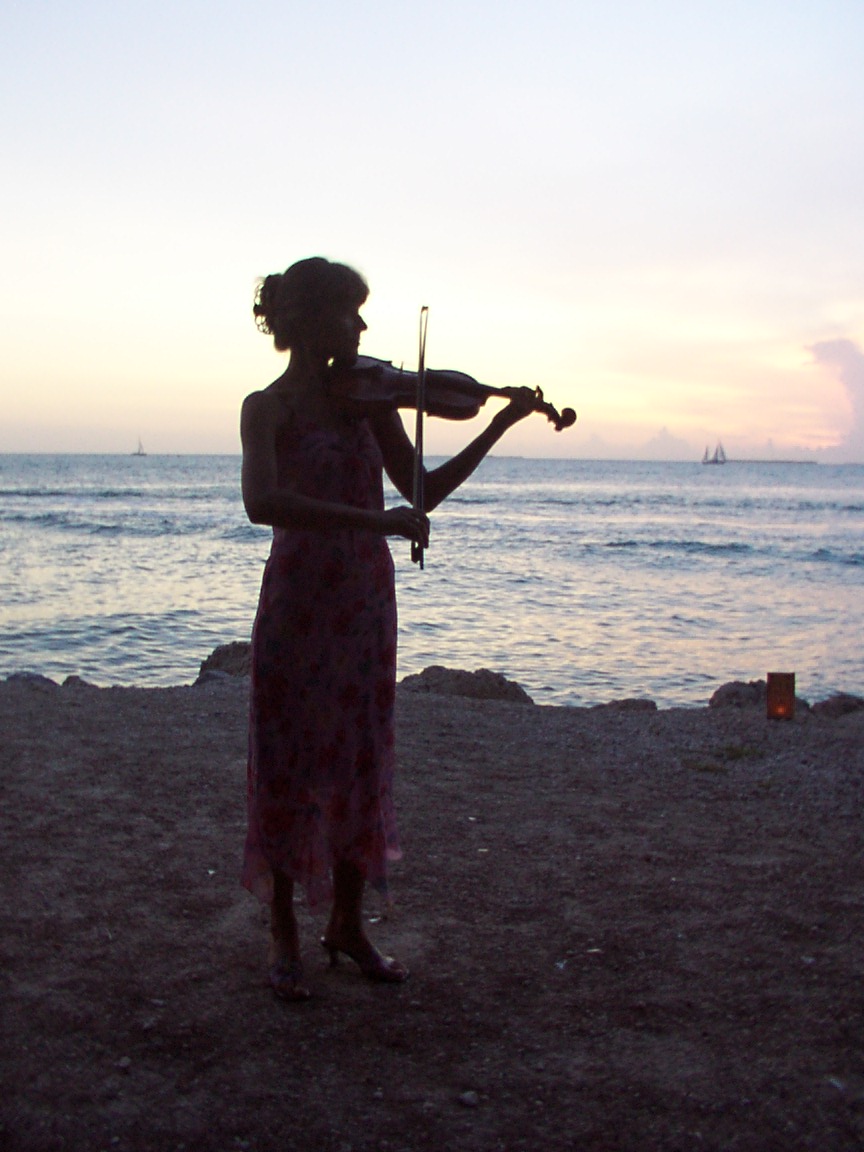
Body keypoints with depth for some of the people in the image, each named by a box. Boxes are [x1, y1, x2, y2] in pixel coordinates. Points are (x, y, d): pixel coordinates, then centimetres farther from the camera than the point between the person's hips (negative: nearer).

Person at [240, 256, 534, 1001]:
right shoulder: (269, 407, -9)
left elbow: (422, 490, 10)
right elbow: (262, 502, -27)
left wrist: (499, 428, 3)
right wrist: (375, 519, -33)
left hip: (365, 602, 5)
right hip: (298, 598, -5)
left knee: (359, 759, 10)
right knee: (288, 761, 3)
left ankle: (348, 924, 26)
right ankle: (285, 935, 18)